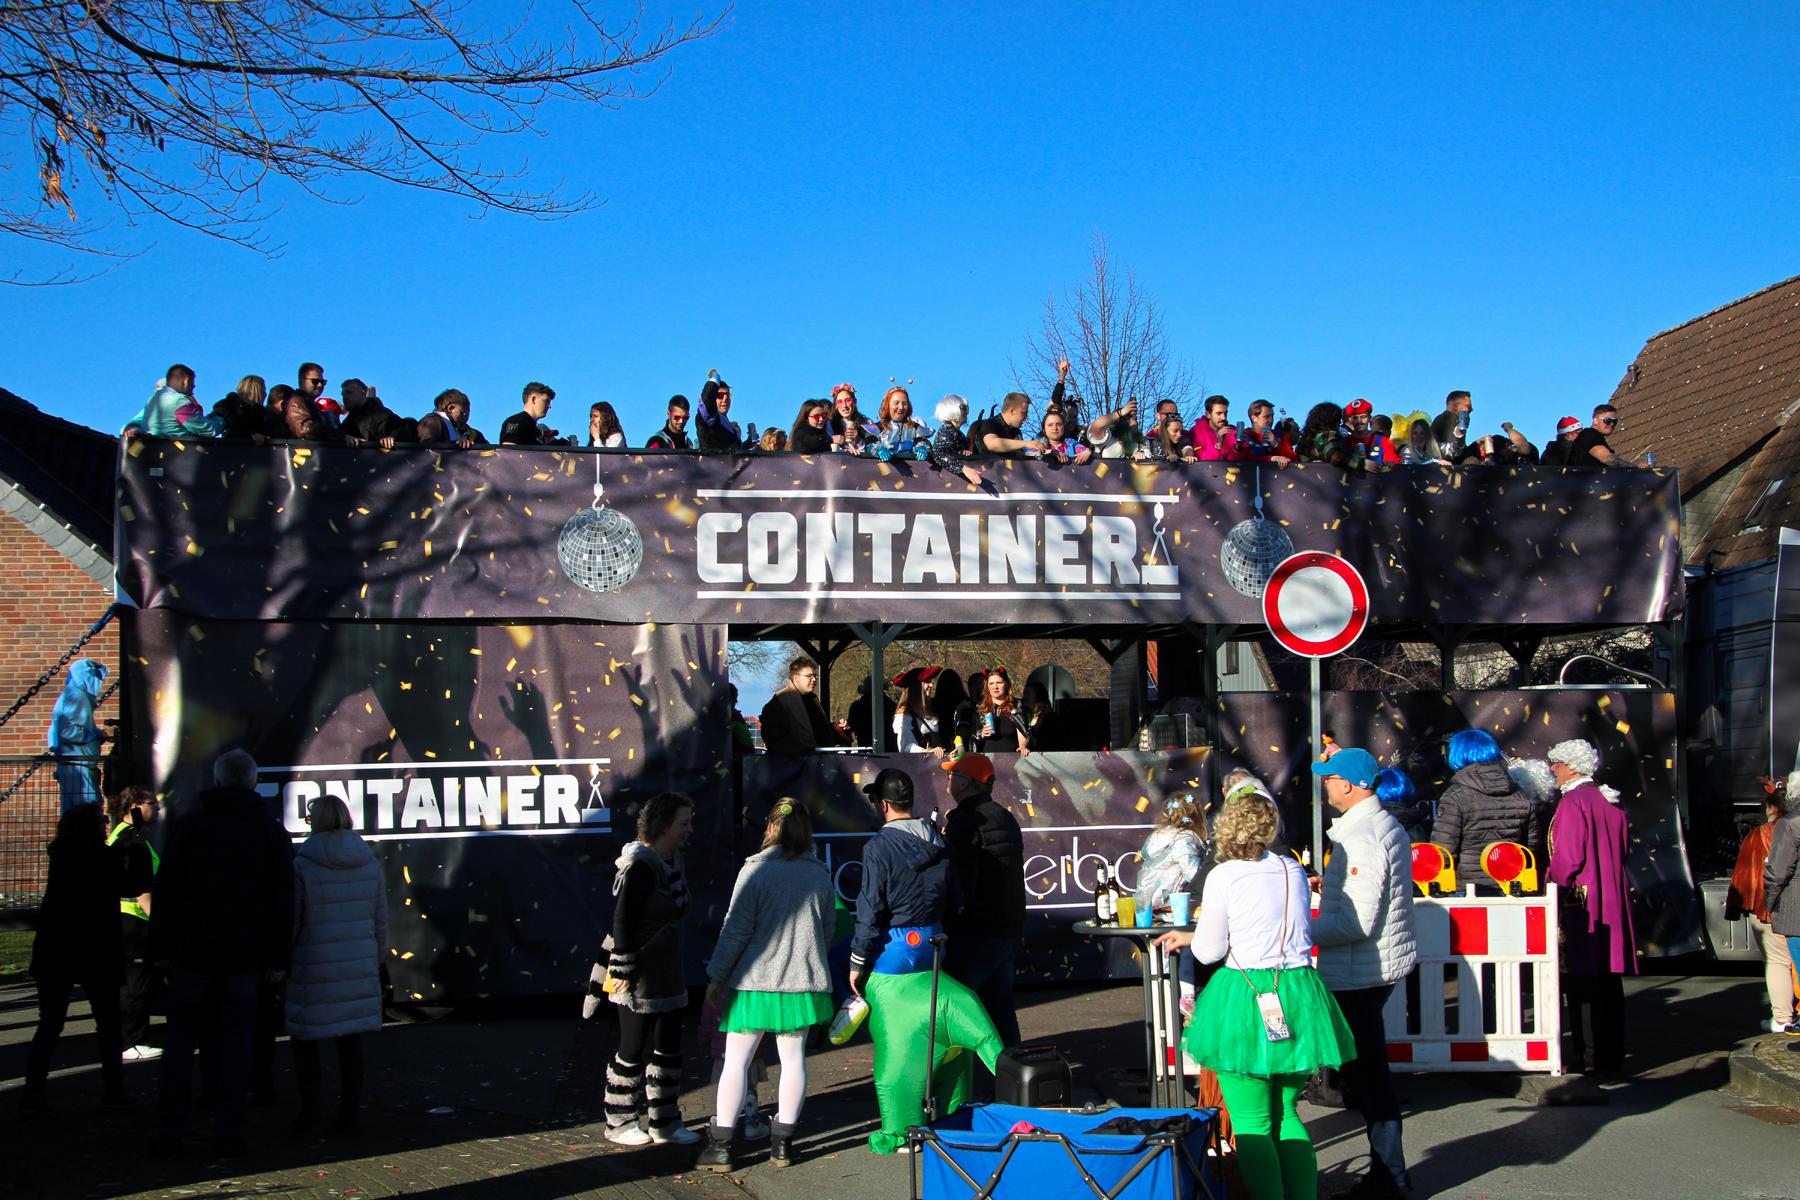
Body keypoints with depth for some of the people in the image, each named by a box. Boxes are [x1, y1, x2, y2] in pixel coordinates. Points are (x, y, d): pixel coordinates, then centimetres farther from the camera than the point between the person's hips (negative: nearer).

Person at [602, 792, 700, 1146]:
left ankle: (663, 1121, 22)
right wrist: (623, 972, -20)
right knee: (633, 1050, 3)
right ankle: (620, 1123, 16)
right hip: (640, 977, -9)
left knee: (669, 1048, 13)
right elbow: (622, 922, -20)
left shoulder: (673, 861, 8)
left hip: (668, 975, 9)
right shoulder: (640, 866, -19)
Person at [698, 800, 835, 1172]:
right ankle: (782, 1141, 16)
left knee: (736, 1060, 4)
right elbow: (829, 930, 12)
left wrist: (716, 977, -1)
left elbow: (736, 930, -10)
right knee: (793, 1059, 11)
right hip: (803, 982, 4)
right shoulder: (820, 873, 4)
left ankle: (721, 1144, 5)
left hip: (755, 982, -3)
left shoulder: (755, 869, -10)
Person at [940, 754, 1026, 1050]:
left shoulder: (966, 822, -13)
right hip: (1009, 929, 9)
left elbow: (960, 881, -19)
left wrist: (948, 928, -15)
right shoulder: (1006, 818, 16)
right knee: (1000, 1005, 13)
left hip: (977, 933, -9)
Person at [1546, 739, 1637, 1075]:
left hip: (1580, 900, -8)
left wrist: (1554, 884, -6)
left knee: (1581, 982, -3)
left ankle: (1584, 1053, -2)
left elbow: (1567, 858, -19)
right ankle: (1612, 1056, 16)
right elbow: (1623, 849, 16)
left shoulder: (1572, 802, -14)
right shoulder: (1610, 801, 10)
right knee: (1608, 980, 11)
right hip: (1613, 900, 8)